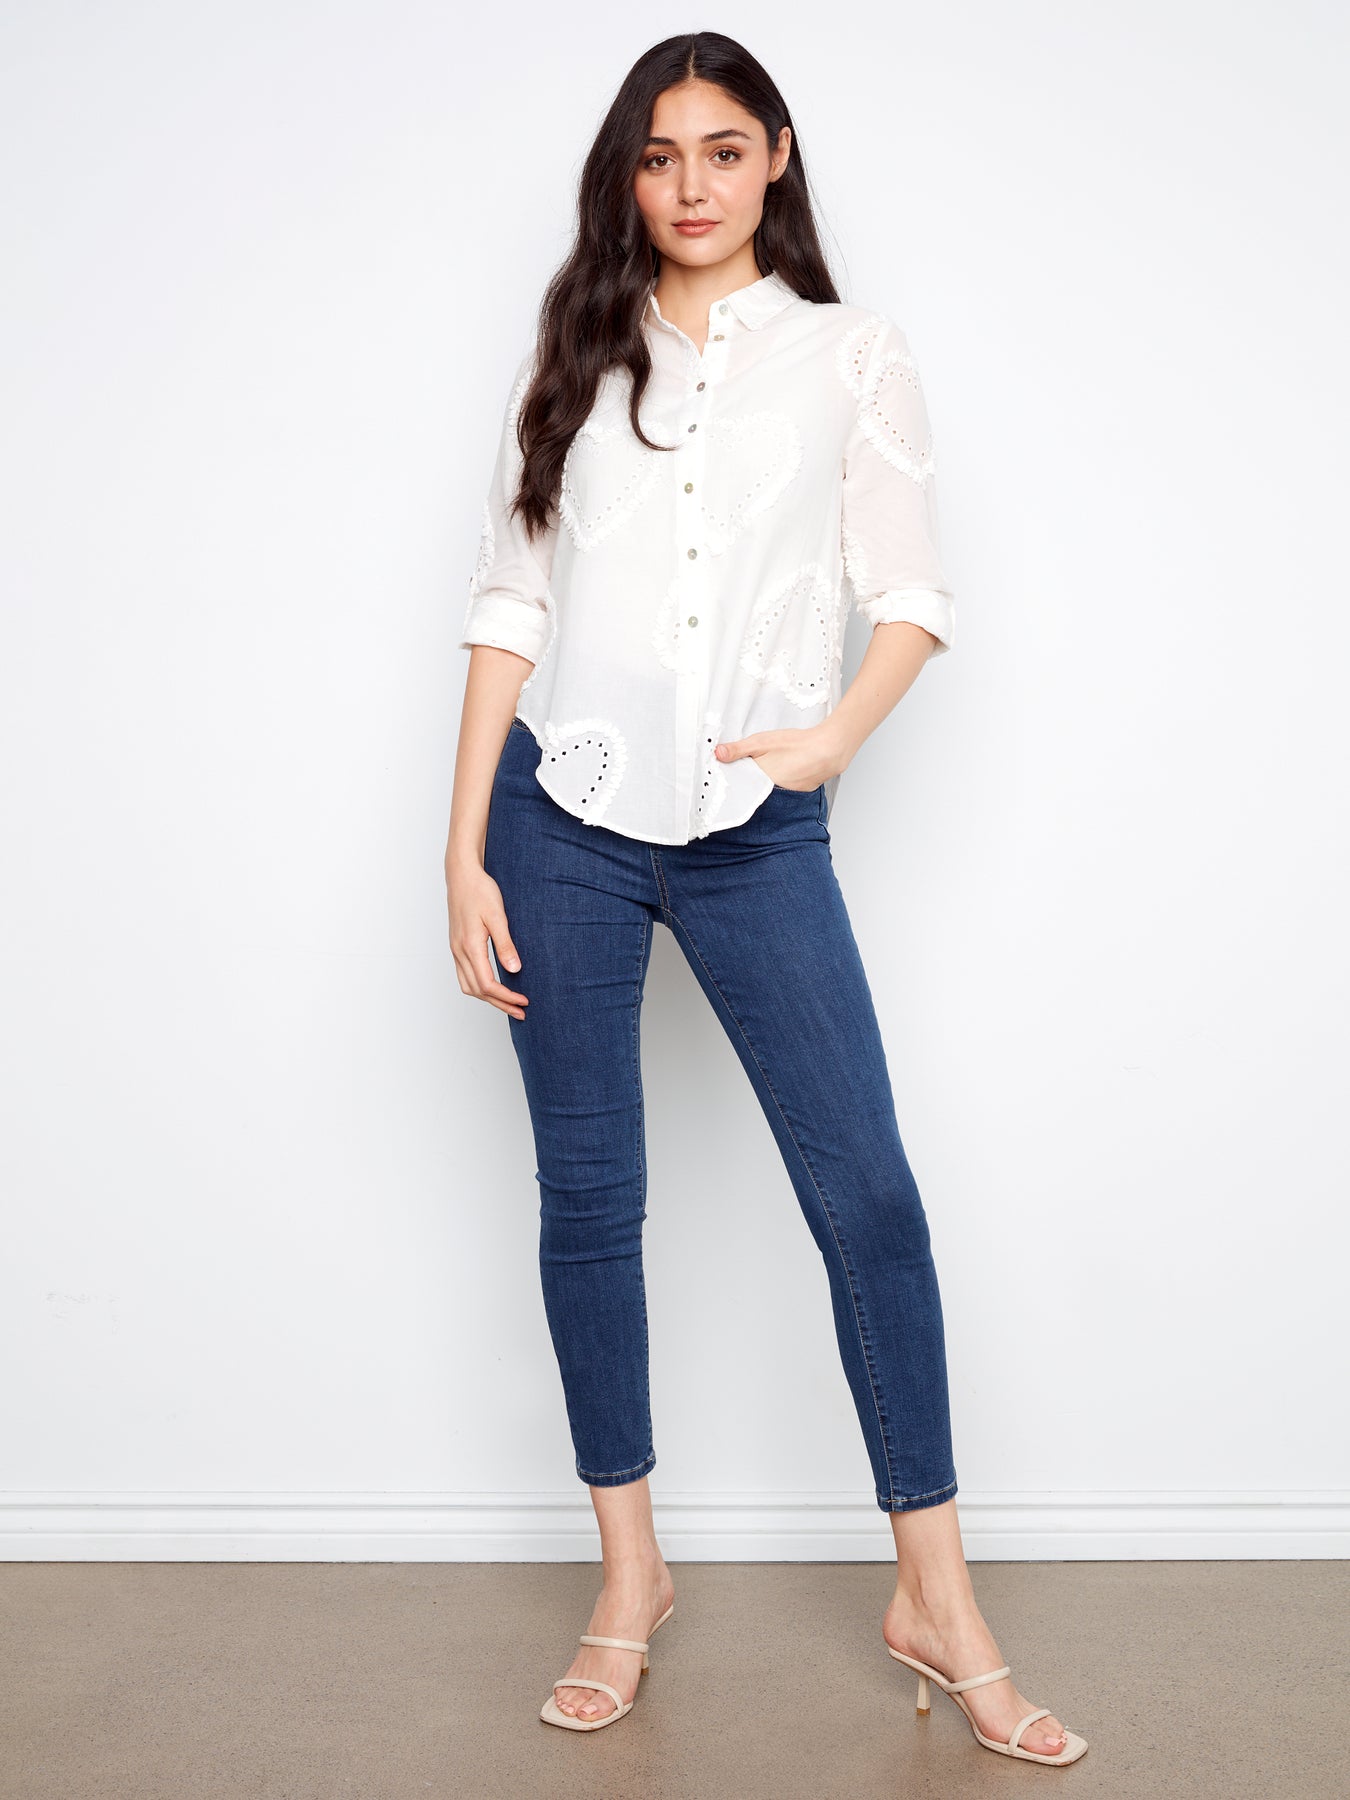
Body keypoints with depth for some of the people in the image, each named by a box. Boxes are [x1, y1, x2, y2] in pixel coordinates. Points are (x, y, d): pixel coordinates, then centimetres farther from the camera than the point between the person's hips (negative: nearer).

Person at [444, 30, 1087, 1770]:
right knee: (589, 1196, 6)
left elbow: (911, 597, 4)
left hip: (756, 832, -1)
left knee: (868, 1190, -4)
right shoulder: (576, 354, 10)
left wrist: (836, 733, -16)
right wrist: (465, 852, 0)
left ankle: (936, 1596, 10)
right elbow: (510, 604, 6)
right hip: (565, 816, 1)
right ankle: (630, 1574, 22)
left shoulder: (851, 355, 7)